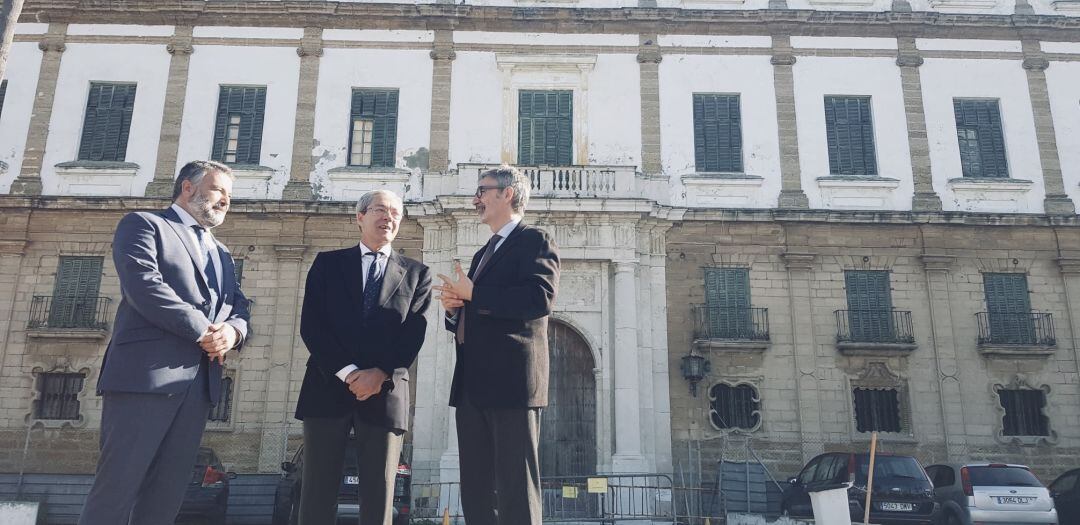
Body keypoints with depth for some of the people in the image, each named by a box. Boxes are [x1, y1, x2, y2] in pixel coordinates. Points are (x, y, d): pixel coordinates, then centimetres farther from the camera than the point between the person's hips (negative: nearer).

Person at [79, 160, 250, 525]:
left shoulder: (221, 254, 26)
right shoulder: (143, 224, 4)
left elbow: (239, 305, 17)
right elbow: (143, 285, -12)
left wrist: (232, 331, -7)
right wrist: (203, 331, -12)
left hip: (199, 382, 7)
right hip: (146, 373, -6)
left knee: (166, 495, 6)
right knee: (117, 489, -6)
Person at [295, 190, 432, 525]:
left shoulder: (416, 274, 13)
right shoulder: (328, 262, 12)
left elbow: (414, 334, 2)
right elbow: (311, 324, 1)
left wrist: (381, 374, -14)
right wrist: (347, 371, -11)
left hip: (385, 393, 0)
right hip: (328, 387, 0)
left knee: (378, 497, 2)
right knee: (317, 494, 2)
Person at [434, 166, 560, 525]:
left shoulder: (534, 241, -1)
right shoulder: (484, 253, 26)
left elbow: (540, 298, -19)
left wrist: (472, 294, -13)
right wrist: (455, 307, 6)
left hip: (512, 381, -9)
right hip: (472, 385, 9)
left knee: (515, 489, -6)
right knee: (475, 490, 11)